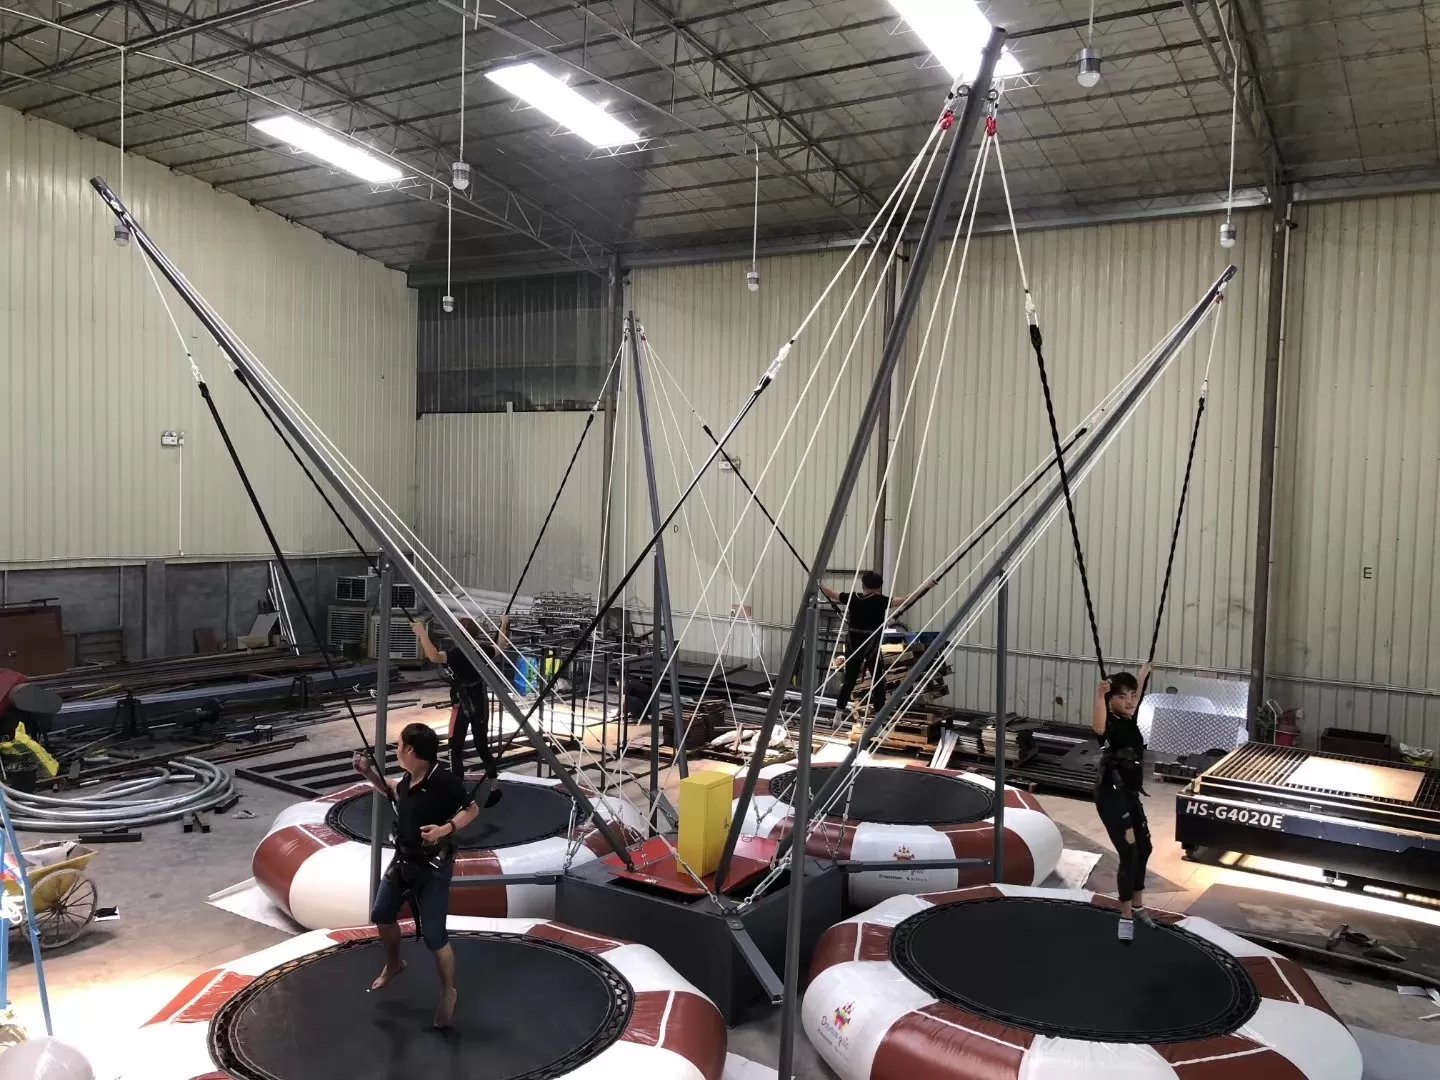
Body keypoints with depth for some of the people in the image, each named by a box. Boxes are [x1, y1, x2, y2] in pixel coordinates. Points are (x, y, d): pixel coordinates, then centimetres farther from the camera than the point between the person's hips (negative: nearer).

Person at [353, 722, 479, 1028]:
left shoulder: (444, 780, -26)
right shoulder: (410, 778, -4)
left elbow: (471, 809, -15)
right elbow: (394, 792, 19)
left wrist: (445, 828, -30)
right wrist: (369, 774, 6)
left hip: (433, 866, -8)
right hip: (403, 859, 8)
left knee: (434, 937, -1)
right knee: (381, 914, 22)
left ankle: (449, 993, 22)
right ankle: (393, 964, 51)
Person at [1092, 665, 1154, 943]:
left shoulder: (1130, 720, 4)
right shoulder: (1111, 724, -19)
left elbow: (1136, 697, 29)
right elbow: (1098, 728, -47)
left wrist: (1143, 674, 43)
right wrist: (1100, 695, -62)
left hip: (1130, 795, 9)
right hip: (1111, 796, -9)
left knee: (1143, 848, 21)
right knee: (1129, 853, -13)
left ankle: (1137, 906, 39)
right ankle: (1126, 917, -2)